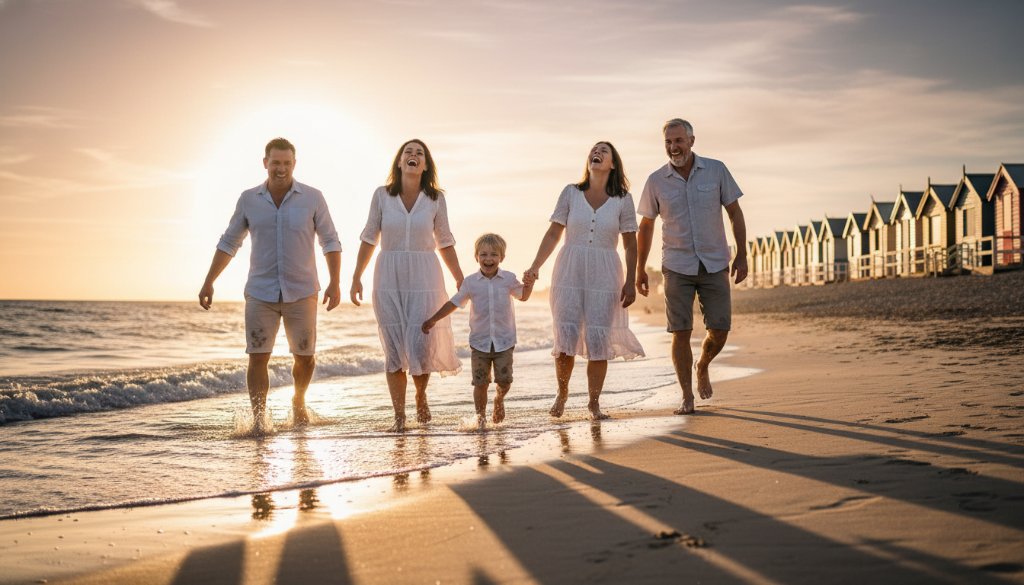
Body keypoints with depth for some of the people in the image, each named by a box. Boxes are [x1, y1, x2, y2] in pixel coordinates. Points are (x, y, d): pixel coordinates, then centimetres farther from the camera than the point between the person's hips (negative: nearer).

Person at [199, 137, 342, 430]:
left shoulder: (312, 198, -5)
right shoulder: (249, 199, 0)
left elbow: (330, 241, -1)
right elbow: (229, 243, 8)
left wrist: (335, 282, -11)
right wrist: (208, 283, 4)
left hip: (301, 293, 0)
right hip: (261, 293, 1)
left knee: (305, 357, 9)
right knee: (258, 357, -9)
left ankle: (299, 401, 36)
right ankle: (260, 418, -4)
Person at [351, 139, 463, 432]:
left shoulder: (435, 199, 2)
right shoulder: (382, 195, 1)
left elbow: (445, 243, 9)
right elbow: (369, 238, 7)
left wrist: (460, 280, 8)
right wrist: (356, 277, 4)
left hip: (424, 279, 0)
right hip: (388, 279, 0)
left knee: (421, 346, -6)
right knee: (394, 349, 2)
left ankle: (421, 396, 24)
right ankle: (399, 416, 11)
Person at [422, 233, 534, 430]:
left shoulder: (509, 279, 0)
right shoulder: (470, 282, -1)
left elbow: (523, 296, 15)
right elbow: (454, 303, 7)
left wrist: (530, 281, -5)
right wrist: (433, 320, 6)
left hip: (504, 341, 0)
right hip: (480, 342, 0)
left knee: (504, 381, -2)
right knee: (480, 382, -2)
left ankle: (499, 399, 31)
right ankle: (480, 415, 17)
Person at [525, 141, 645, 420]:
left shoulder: (623, 199, 3)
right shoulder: (571, 193, 4)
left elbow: (630, 244, 4)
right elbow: (553, 234, 5)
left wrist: (630, 282, -1)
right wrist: (535, 268, -3)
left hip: (604, 277, 0)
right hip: (569, 273, 0)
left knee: (598, 340, -2)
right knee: (565, 339, -3)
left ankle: (594, 402, 11)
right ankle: (562, 393, 21)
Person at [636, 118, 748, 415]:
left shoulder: (716, 170, -3)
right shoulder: (656, 181, -2)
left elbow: (735, 213, 3)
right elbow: (646, 226, 9)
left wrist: (742, 256, -2)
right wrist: (640, 269, 10)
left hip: (714, 265, 1)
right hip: (677, 267, 0)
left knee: (719, 332, -1)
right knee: (681, 332, -5)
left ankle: (702, 366, 32)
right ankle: (687, 397, 7)